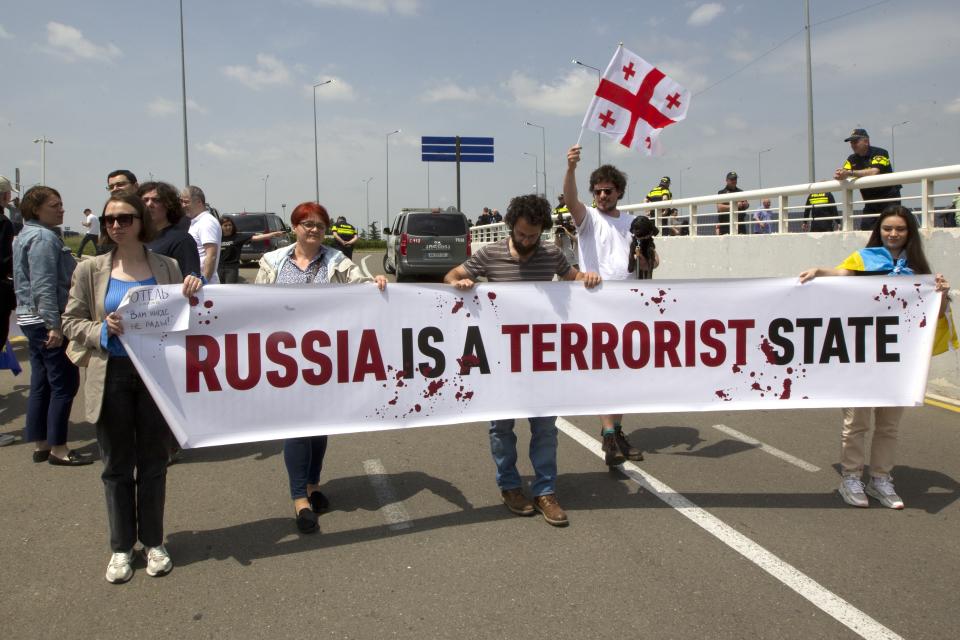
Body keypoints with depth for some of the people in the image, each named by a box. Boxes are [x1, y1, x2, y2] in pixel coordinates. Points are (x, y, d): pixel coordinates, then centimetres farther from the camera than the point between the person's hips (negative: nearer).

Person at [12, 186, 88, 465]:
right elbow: (44, 286, -23)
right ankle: (58, 449, 2)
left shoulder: (26, 235, 16)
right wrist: (54, 325, -25)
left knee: (41, 383, 14)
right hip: (46, 319, -10)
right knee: (64, 383, -4)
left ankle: (40, 445, 20)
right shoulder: (44, 237, -16)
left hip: (31, 318, 10)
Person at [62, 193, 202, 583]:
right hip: (112, 376, 0)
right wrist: (102, 330, -17)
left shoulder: (167, 267, 0)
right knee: (116, 465, 10)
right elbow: (71, 321, 3)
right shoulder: (90, 270, -1)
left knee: (153, 462, 11)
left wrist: (194, 291, -13)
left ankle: (153, 541, 26)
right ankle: (121, 547, 24)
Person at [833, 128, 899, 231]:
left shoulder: (880, 153, -12)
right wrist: (839, 176, -32)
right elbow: (844, 174, -7)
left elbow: (874, 172, -30)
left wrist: (850, 173, -38)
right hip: (870, 201, 6)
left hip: (888, 198, -6)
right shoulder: (852, 159, 7)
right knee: (864, 230, -1)